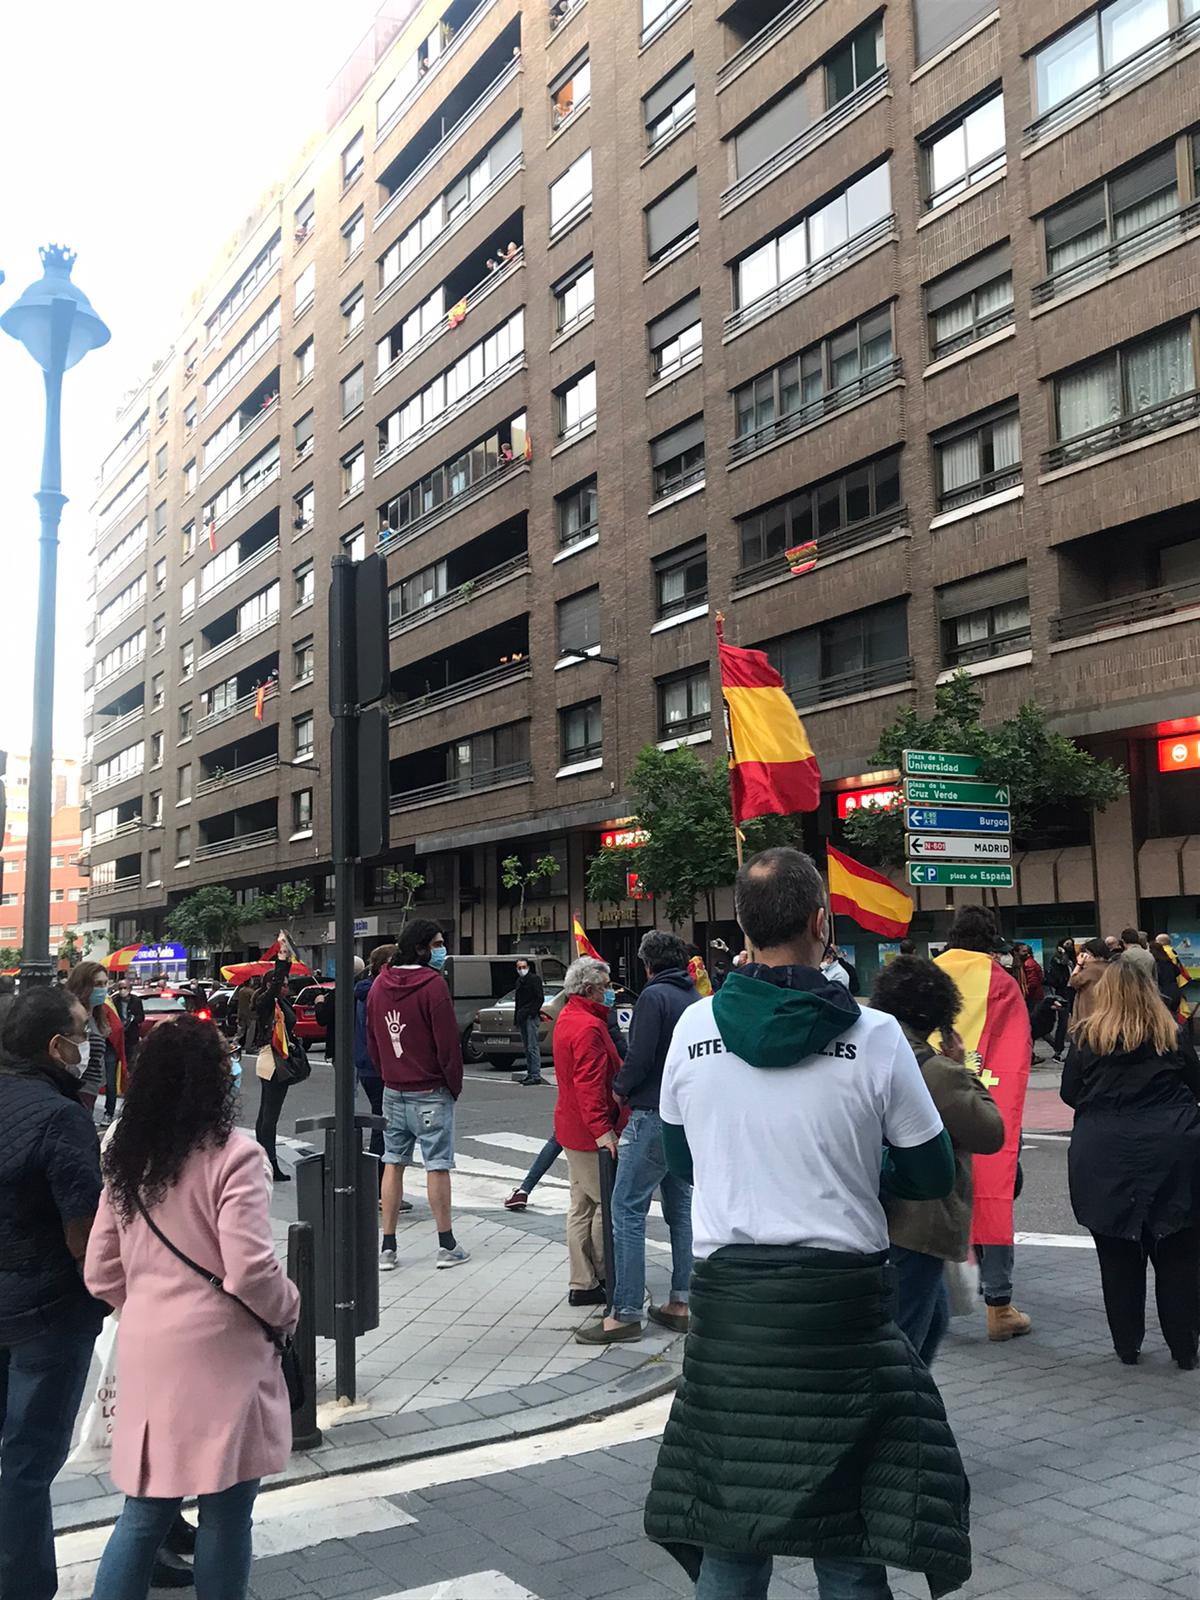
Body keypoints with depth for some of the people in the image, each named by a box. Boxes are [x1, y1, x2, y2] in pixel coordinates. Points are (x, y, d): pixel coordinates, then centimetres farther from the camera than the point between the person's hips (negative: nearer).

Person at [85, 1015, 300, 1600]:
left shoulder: (126, 1159, 4)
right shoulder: (230, 1155, -16)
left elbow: (100, 1273, 9)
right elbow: (250, 1269, -20)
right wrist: (288, 1310, -2)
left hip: (145, 1351, 6)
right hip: (218, 1355, -6)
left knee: (144, 1514, 17)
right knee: (224, 1513, 10)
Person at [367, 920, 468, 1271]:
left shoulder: (379, 985, 6)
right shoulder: (432, 984, -16)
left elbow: (372, 1040, 13)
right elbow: (448, 1042, -15)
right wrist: (455, 1084, -2)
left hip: (393, 1092, 6)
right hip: (430, 1092, -6)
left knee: (393, 1164, 11)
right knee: (437, 1166, 1)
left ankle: (387, 1247, 15)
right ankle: (447, 1245, 8)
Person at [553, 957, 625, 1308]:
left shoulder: (568, 1017, 13)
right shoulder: (588, 1026, -21)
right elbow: (590, 1083, -27)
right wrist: (602, 1130, -29)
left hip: (572, 1129, 11)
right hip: (590, 1132, -11)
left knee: (582, 1205, 15)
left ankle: (583, 1283, 22)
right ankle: (603, 1280, 6)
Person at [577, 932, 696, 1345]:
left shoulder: (654, 995, -12)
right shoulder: (697, 998, 12)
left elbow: (639, 1058, -17)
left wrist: (620, 1088, 2)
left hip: (653, 1115, -9)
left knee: (627, 1210, -5)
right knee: (681, 1209, 14)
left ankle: (626, 1313, -5)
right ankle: (680, 1304, 18)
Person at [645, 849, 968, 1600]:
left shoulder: (693, 1029, -3)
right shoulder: (873, 1036, -11)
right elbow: (934, 1175, 0)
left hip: (728, 1297, 3)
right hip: (840, 1299, -2)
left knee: (727, 1518, 14)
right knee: (848, 1532, 11)